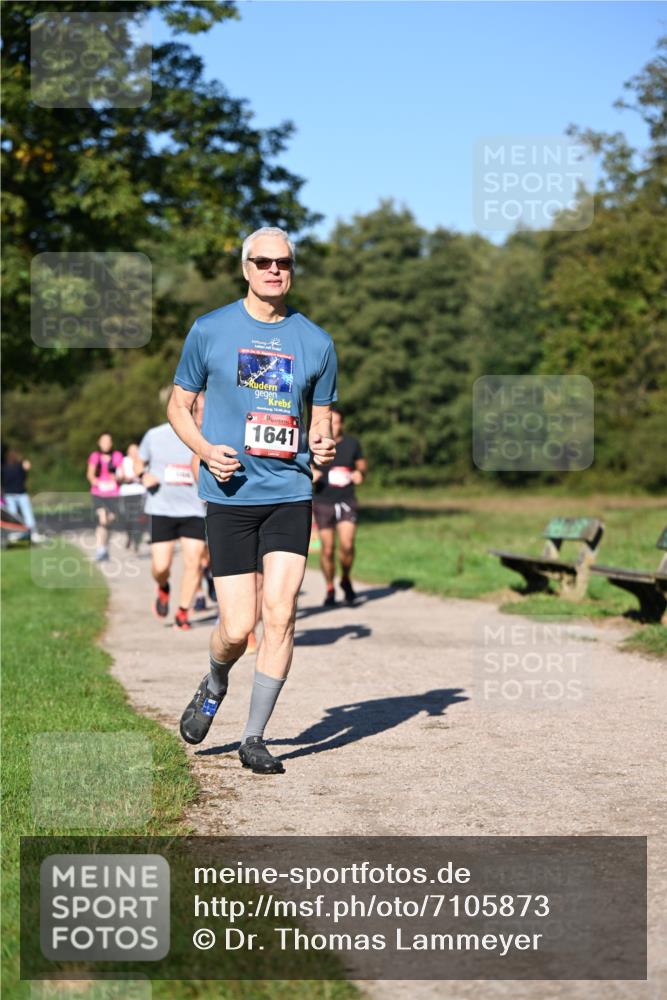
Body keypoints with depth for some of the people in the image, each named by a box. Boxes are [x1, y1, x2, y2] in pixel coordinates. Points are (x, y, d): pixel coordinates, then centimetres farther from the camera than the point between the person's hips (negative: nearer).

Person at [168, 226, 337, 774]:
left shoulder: (316, 342, 7)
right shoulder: (209, 330, 3)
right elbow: (179, 404, 10)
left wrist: (324, 443, -7)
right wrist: (205, 449, -9)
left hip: (290, 491, 2)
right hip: (229, 493, -1)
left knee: (281, 613, -9)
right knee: (238, 627, -5)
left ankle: (254, 737, 5)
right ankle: (214, 687, 31)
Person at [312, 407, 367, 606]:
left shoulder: (352, 443, 5)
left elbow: (362, 463, 17)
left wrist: (360, 473, -5)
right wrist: (310, 474, -16)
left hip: (346, 500, 1)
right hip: (323, 502, -1)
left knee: (347, 544, -14)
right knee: (327, 548, -1)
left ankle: (346, 580, 13)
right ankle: (329, 589, 16)